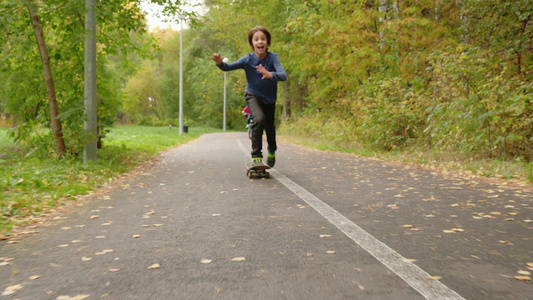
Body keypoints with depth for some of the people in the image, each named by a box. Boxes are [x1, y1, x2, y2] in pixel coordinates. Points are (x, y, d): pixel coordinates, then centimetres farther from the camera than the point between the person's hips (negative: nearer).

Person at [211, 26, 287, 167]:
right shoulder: (248, 59, -19)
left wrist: (270, 75, -54)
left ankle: (272, 151, 46)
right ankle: (256, 157, -19)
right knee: (259, 119, -29)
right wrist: (220, 63, -44)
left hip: (269, 98, 2)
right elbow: (228, 67, -22)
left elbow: (283, 75, -34)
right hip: (253, 95, -2)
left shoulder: (272, 57, -21)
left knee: (270, 127, 12)